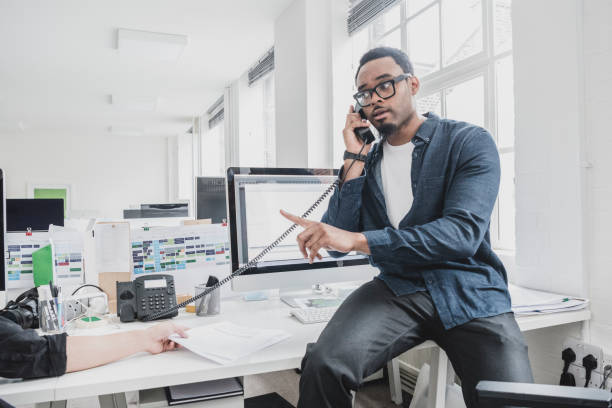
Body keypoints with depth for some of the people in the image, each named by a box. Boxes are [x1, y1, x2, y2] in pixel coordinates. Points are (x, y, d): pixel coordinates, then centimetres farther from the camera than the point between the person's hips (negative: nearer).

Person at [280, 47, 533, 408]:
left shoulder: (469, 142, -1)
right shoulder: (367, 160, 10)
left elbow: (463, 232, -18)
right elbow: (338, 245, 1)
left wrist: (358, 239, -26)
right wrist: (355, 158, -2)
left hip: (469, 289, -1)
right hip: (398, 288, 2)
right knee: (323, 365, -25)